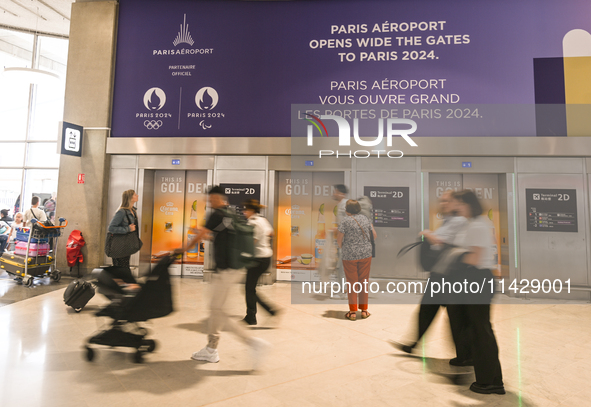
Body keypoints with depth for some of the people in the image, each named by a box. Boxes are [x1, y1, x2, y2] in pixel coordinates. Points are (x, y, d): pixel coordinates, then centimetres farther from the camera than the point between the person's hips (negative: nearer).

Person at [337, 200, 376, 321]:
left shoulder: (345, 221, -10)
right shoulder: (365, 219, 4)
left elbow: (339, 239, -11)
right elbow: (374, 235, 12)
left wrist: (342, 249, 7)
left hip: (349, 256, -3)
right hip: (366, 255, 4)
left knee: (352, 283, 7)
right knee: (364, 282, 13)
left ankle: (353, 312, 13)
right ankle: (364, 310, 20)